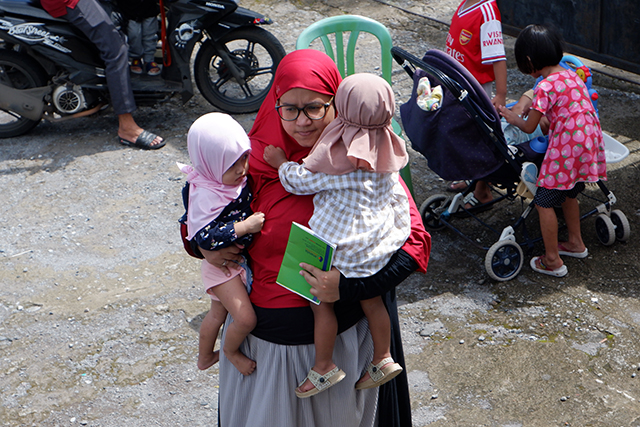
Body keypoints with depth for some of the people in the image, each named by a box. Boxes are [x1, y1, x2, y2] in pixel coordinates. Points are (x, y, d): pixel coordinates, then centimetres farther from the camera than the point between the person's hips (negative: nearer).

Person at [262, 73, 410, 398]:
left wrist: (281, 163, 7)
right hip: (378, 243, 8)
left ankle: (324, 365, 18)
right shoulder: (385, 151, 2)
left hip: (340, 246, -8)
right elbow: (398, 199, 10)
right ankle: (383, 358, 32)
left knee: (320, 300, 8)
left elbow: (303, 181, -11)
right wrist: (401, 234, 21)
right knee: (370, 299, 21)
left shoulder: (339, 158, -22)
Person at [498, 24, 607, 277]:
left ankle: (553, 261, 8)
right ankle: (576, 243, 41)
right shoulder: (572, 75, 10)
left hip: (567, 148, -9)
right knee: (568, 194, 27)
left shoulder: (545, 87, -16)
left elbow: (529, 127, -8)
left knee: (544, 202, 2)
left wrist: (512, 118, 11)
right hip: (590, 141, 9)